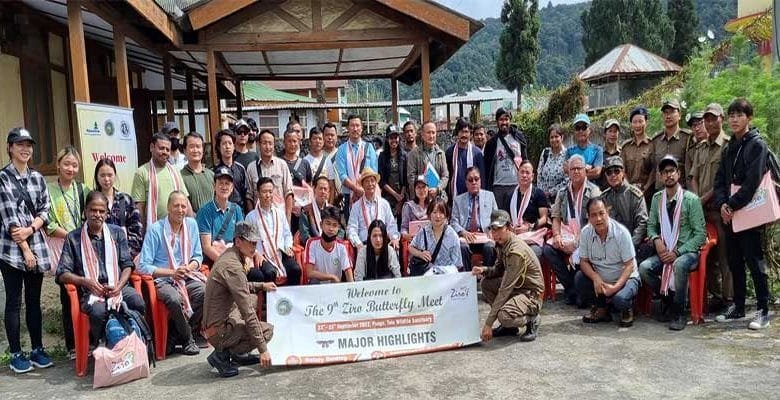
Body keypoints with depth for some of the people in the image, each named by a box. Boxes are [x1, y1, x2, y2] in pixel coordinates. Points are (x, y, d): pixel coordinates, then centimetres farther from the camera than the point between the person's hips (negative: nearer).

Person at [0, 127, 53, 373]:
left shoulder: (37, 178, 10)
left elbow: (44, 209, 8)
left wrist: (30, 229, -12)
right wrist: (25, 248, -12)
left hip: (36, 245, 4)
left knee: (34, 300, 11)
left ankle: (38, 350, 19)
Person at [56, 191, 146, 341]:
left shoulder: (117, 232, 16)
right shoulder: (73, 238, 9)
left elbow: (127, 265, 12)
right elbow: (62, 274, 5)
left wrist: (119, 287, -7)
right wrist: (85, 281, -13)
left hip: (118, 286, 2)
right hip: (91, 291, -2)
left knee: (138, 303, -30)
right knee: (98, 311, -35)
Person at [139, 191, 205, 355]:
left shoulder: (191, 224, 7)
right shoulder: (155, 229, -8)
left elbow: (198, 256, 15)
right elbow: (143, 266, -10)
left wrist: (190, 267, -8)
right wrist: (172, 272, -17)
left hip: (188, 278, 4)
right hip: (163, 280, -4)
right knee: (175, 299, -36)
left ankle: (176, 336, -6)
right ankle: (188, 339, -7)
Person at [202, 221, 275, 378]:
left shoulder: (229, 255, 5)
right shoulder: (233, 266, -25)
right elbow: (248, 313, -24)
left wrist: (261, 286, 14)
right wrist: (263, 349, -21)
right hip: (218, 330, -10)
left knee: (254, 299, 21)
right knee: (268, 330, -6)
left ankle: (238, 354, 20)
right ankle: (221, 354, -5)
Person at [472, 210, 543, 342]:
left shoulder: (517, 251, -28)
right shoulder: (502, 243, 0)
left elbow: (505, 290, -29)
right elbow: (499, 270, 14)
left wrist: (488, 323, -27)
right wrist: (484, 270, -12)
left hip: (531, 293, -10)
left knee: (504, 317, -32)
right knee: (486, 283, -5)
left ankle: (532, 319, 2)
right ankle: (509, 326, 5)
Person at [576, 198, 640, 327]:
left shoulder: (621, 232, -20)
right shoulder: (585, 232, -10)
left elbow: (629, 265, -17)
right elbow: (584, 261, -6)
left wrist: (616, 287, -30)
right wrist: (595, 278, -26)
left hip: (625, 278, -4)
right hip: (599, 279, 4)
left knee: (620, 299, -33)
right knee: (579, 277, -21)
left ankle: (627, 310, 7)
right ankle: (600, 309, 3)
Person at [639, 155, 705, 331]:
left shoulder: (691, 199, -7)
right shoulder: (657, 198, 6)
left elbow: (700, 234, -8)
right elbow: (651, 225, 15)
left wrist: (677, 252, -17)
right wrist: (656, 240, -8)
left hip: (687, 252, -4)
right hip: (665, 252, 4)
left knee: (679, 265, -38)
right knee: (644, 268, -24)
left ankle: (679, 313, -17)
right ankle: (668, 301, 2)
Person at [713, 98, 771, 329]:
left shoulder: (757, 144, -6)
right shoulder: (729, 148, 15)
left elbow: (753, 182, -15)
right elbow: (719, 180, 12)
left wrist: (733, 205, -15)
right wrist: (722, 204, -5)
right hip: (730, 214, 7)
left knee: (754, 261, -2)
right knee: (734, 262, 12)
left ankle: (763, 310, 6)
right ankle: (738, 306, 22)